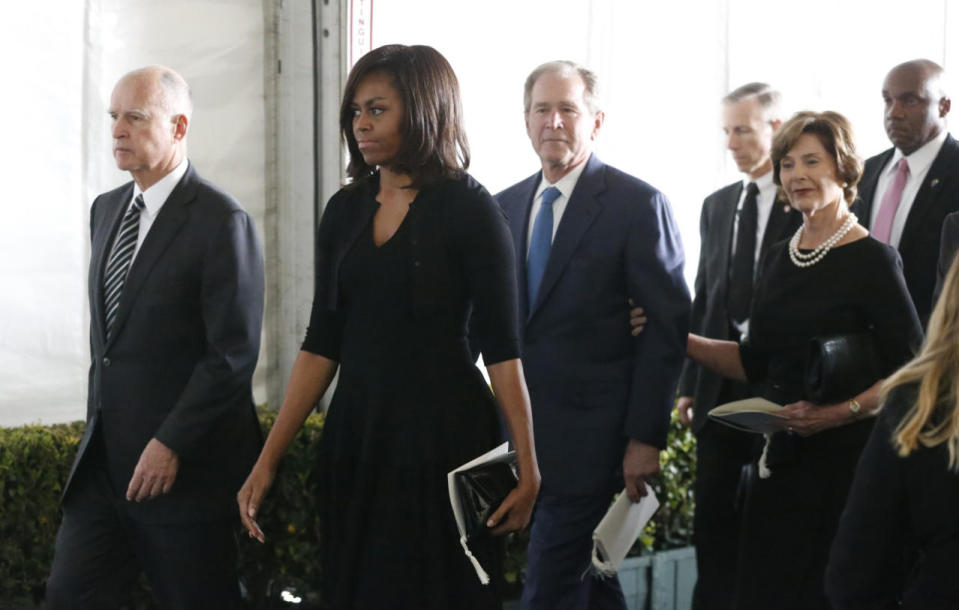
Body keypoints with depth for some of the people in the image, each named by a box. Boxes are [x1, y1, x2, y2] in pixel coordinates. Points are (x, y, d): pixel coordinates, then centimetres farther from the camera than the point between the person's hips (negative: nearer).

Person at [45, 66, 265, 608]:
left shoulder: (223, 222, -13)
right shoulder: (107, 209, 12)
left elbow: (234, 353, -17)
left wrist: (172, 445, -17)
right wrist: (99, 426, 15)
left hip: (187, 464, -7)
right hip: (106, 457, 7)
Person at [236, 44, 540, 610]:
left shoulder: (469, 208, -7)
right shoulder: (345, 210, 8)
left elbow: (502, 347, -9)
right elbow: (322, 344, 8)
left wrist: (527, 466, -13)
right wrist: (267, 460, 4)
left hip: (443, 436, -5)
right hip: (356, 436, 5)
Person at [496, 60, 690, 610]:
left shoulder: (637, 204, -8)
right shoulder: (506, 206, 11)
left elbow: (670, 325, -10)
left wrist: (646, 437, -14)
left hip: (592, 434, -6)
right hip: (524, 432, 6)